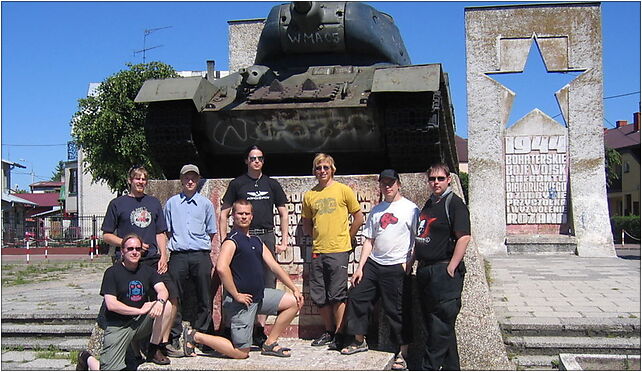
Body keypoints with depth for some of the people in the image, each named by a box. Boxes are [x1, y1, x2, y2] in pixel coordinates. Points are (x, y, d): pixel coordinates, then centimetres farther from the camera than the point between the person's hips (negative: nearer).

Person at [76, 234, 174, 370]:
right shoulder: (112, 272, -6)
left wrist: (160, 301, -30)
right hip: (118, 326, -4)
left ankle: (154, 351, -5)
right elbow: (111, 304, -14)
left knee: (166, 306, -21)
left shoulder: (147, 271, 7)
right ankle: (87, 358, 21)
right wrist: (140, 310, -17)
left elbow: (163, 290, -5)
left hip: (141, 323, 4)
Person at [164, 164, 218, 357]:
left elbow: (211, 232, 13)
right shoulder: (172, 203, 10)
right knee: (175, 299, 0)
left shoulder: (206, 203, 9)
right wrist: (176, 244, 8)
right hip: (178, 256, 0)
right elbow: (167, 231, 15)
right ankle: (173, 339, 6)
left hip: (201, 256, 1)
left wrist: (203, 247, 8)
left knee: (204, 299, 3)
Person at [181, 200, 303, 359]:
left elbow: (274, 266, 14)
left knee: (295, 302, 7)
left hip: (259, 295, 8)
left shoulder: (256, 241, 13)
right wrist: (236, 295, -23)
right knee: (241, 353, -3)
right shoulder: (232, 240, -14)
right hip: (241, 301, -8)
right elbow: (221, 268, -30)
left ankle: (270, 343, 13)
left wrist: (294, 289, 9)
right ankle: (195, 336, 10)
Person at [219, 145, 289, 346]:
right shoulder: (237, 184, 8)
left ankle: (260, 329, 7)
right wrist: (224, 241, -1)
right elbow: (223, 214, 8)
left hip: (267, 237, 2)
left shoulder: (272, 184, 14)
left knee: (267, 283, 1)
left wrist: (284, 240, 7)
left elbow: (283, 214, 17)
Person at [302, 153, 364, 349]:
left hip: (338, 251, -5)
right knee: (319, 296, 7)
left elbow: (359, 217, 5)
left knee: (338, 295, -4)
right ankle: (329, 331, 20)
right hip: (317, 252, 5)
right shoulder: (309, 195, 11)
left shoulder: (343, 190, 0)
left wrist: (348, 238, 6)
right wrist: (317, 237, 10)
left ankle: (340, 334, 4)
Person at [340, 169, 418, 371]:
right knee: (357, 298, 6)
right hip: (373, 263, 6)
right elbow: (369, 241, 15)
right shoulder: (376, 210, 15)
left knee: (396, 310, -3)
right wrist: (360, 267, 9)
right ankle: (359, 341, 24)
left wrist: (410, 262, -12)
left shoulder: (410, 208, -2)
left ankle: (402, 353, 8)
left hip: (397, 267, -6)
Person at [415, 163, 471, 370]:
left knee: (440, 325, -4)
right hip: (425, 271, 9)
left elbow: (464, 237, -19)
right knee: (432, 322, 15)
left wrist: (450, 269, -20)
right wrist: (418, 263, 17)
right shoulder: (429, 204, 16)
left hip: (444, 271, -9)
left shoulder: (454, 203, -9)